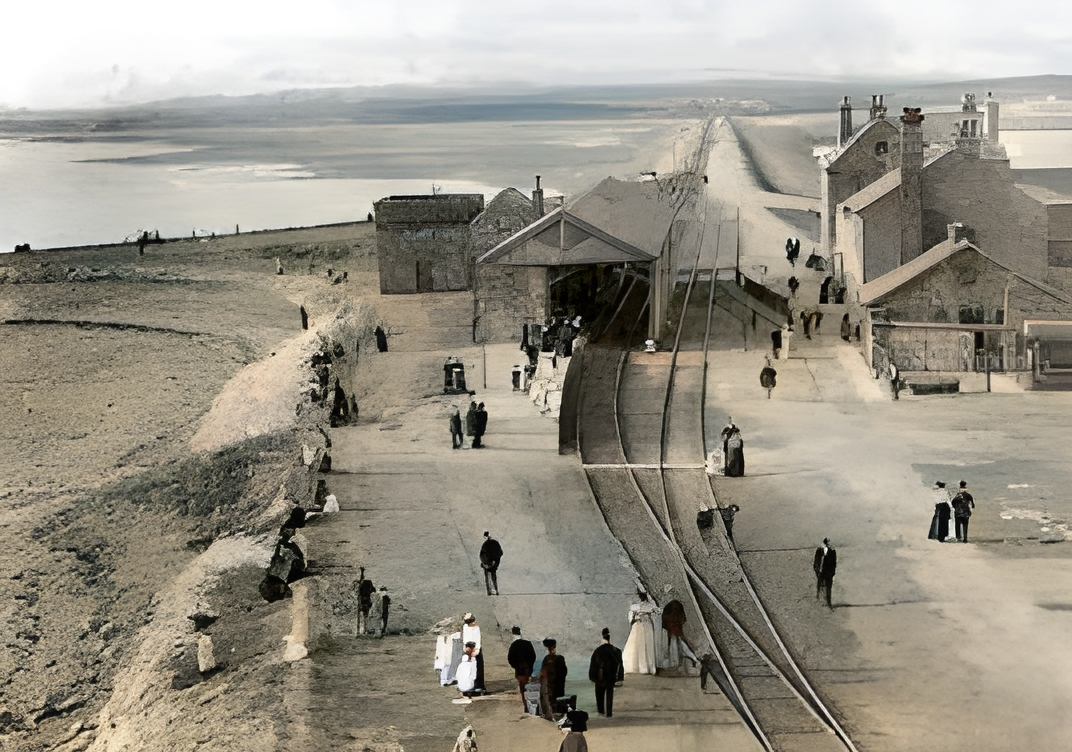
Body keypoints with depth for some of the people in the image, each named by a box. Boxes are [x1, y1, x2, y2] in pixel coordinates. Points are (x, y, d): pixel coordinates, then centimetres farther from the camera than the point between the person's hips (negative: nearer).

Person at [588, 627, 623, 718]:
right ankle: (609, 713, 4)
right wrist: (619, 677, 7)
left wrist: (592, 677, 0)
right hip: (611, 676, 1)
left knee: (600, 694, 17)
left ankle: (601, 711, 27)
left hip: (600, 677, -1)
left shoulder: (597, 651, -11)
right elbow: (620, 665, -1)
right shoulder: (616, 651, -7)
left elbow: (593, 665, -7)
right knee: (610, 695, 8)